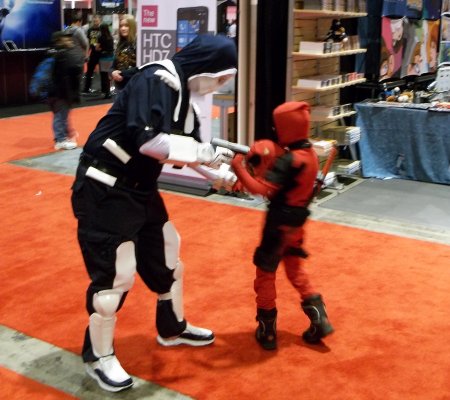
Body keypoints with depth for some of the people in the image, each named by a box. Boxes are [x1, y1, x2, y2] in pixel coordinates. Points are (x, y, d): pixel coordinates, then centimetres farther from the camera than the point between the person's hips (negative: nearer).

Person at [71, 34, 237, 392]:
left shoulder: (181, 92, 9)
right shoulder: (156, 81, -21)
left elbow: (187, 147, 18)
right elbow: (147, 141, -32)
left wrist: (220, 173, 10)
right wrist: (201, 153, -22)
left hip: (139, 188, 10)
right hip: (104, 190, -10)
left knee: (168, 254, 19)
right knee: (117, 273, -5)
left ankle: (173, 329, 41)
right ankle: (99, 357, 16)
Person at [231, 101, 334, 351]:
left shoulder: (289, 160, -24)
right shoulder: (309, 153, 3)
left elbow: (260, 189, -30)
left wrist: (239, 168, -21)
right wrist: (268, 165, -2)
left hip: (280, 224, -8)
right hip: (296, 222, 8)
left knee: (265, 273, 7)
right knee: (295, 269, 23)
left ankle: (267, 331, 15)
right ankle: (319, 320, 21)